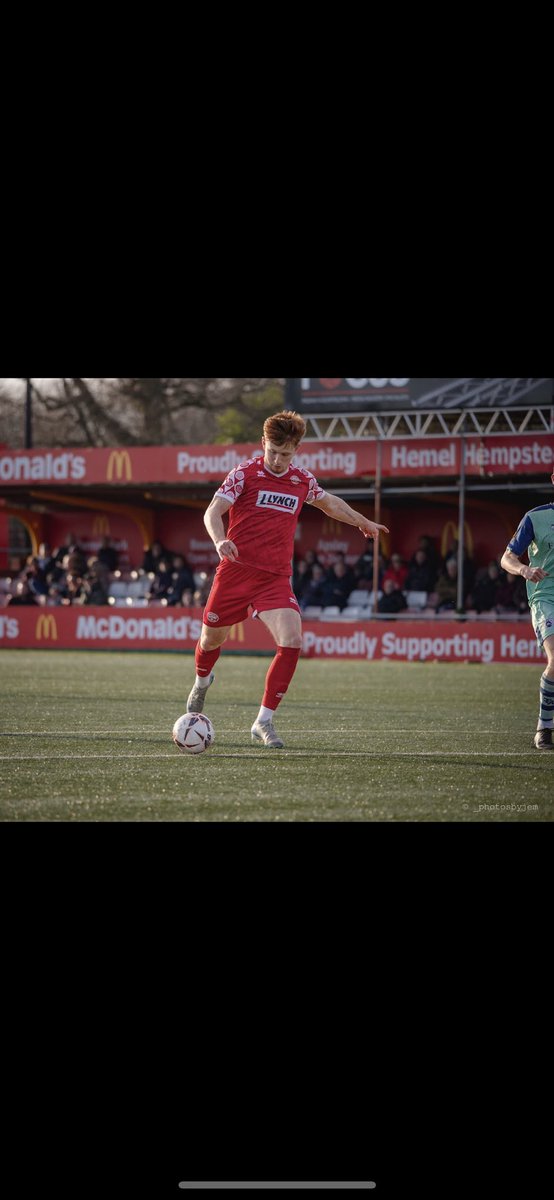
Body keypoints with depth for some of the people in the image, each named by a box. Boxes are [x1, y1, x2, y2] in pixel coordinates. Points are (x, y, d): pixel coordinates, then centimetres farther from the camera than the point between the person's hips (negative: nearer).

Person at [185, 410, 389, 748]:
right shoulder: (245, 473, -4)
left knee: (292, 641, -20)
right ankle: (202, 681, 49)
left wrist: (364, 523, 41)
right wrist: (220, 541, -35)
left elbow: (330, 503, 30)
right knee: (213, 638, 11)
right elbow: (213, 512, -14)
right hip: (236, 569, -2)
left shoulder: (303, 480, 8)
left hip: (276, 577, 2)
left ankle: (264, 722, -12)